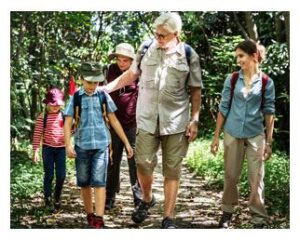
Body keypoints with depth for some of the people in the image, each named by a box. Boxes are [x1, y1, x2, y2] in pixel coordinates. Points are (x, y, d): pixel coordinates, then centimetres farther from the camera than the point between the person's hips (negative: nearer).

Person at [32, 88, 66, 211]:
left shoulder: (64, 116, 3)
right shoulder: (42, 117, -4)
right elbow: (37, 134, -4)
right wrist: (35, 151, -8)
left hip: (61, 148, 2)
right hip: (48, 148, -2)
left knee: (61, 175, 1)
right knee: (49, 175, 2)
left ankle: (57, 198, 20)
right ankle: (48, 198, 16)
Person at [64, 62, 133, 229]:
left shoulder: (103, 96, 3)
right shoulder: (75, 98, 2)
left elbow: (114, 121, 8)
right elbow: (68, 123, -1)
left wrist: (127, 143, 8)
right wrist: (68, 145, -14)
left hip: (101, 145, -1)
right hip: (82, 146, 1)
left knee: (99, 182, -9)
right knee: (84, 183, 10)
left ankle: (99, 220, -9)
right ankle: (90, 215, 26)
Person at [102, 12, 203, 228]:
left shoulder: (189, 56, -3)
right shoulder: (146, 49, 2)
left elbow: (195, 90, 3)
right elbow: (131, 75, 14)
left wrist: (195, 119, -3)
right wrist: (105, 88, 9)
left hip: (176, 121, -1)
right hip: (147, 119, 1)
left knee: (172, 169, 4)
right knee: (143, 163, -1)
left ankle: (169, 217, 12)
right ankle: (147, 199, 29)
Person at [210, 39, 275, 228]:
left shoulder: (266, 82, -3)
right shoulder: (232, 80, 0)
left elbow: (269, 112, 0)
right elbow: (223, 109, 4)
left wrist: (269, 142, -1)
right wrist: (216, 137, 3)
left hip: (256, 135, -1)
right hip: (233, 134, 1)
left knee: (256, 178, 2)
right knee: (231, 176, 10)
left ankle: (259, 219, 12)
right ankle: (227, 212, 25)